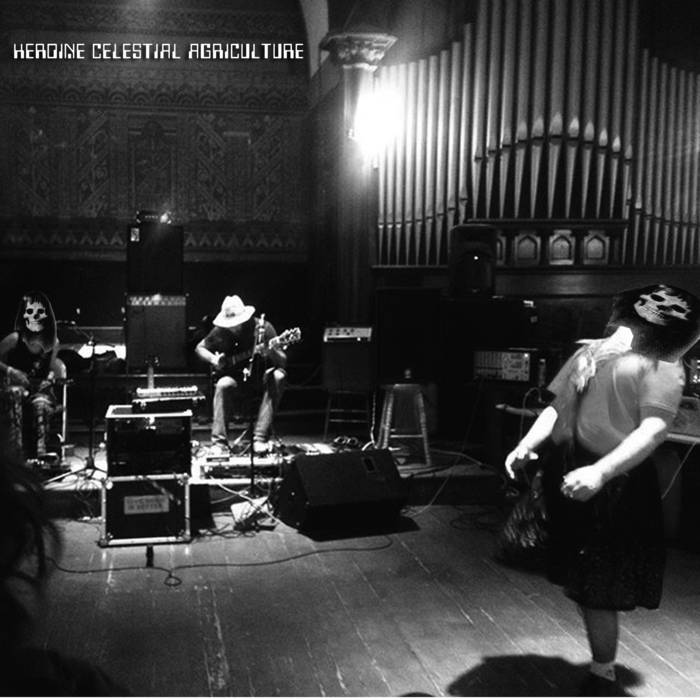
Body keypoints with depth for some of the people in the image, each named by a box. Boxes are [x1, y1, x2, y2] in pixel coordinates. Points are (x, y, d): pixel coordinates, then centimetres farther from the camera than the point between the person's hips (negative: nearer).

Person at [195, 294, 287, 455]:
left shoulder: (263, 328, -15)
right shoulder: (220, 332, -8)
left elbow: (283, 362, -18)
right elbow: (200, 348, 10)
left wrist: (271, 352, -40)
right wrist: (213, 360, -10)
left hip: (261, 376, -1)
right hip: (236, 377, 1)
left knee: (278, 376, -33)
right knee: (223, 385, -32)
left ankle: (260, 438, -30)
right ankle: (219, 442, -23)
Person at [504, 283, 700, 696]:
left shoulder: (662, 367, 1)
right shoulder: (590, 351, 5)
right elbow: (557, 408, 3)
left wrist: (600, 472, -21)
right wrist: (526, 446, -13)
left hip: (614, 484, -2)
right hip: (569, 477, 2)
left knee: (600, 590, 11)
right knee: (582, 584, 11)